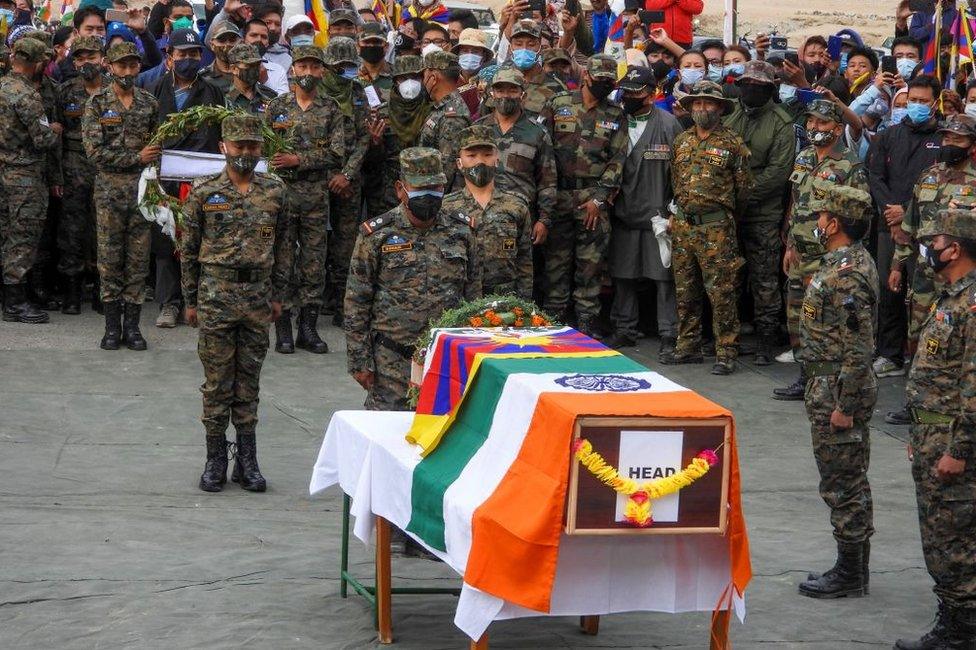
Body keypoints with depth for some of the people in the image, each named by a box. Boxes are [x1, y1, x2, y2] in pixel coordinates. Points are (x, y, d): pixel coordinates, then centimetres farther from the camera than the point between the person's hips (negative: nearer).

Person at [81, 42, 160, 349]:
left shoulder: (150, 103, 8)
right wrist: (136, 157, -14)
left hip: (142, 187, 2)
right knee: (110, 258, 1)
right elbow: (95, 150, -9)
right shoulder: (96, 103, -1)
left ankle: (132, 324, 10)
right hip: (110, 188, -2)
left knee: (138, 257, 3)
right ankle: (112, 326, 8)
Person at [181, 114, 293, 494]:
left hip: (258, 294, 2)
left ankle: (247, 462, 14)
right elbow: (189, 249, 4)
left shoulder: (274, 192, 5)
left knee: (249, 379, 8)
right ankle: (215, 460, 10)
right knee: (218, 379, 1)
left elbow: (283, 246, 12)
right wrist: (191, 300, 3)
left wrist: (277, 295, 10)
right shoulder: (204, 192, -1)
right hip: (216, 294, -2)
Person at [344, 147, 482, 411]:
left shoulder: (461, 233, 6)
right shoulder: (377, 236, -3)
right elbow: (356, 305, -1)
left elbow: (474, 296, 13)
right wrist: (360, 361, -5)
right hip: (393, 361, -2)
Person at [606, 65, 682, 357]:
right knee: (623, 277, 11)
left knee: (664, 276, -1)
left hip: (659, 214, -4)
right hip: (623, 215, 4)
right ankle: (624, 330, 21)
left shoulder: (669, 124, -2)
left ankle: (669, 335, 4)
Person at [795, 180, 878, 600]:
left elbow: (858, 349, -24)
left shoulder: (847, 275, -22)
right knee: (850, 484, 15)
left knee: (842, 486, -2)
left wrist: (844, 406, -22)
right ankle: (853, 568, 24)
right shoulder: (849, 262, 11)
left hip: (837, 392, -11)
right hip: (833, 388, 11)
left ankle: (850, 575, 5)